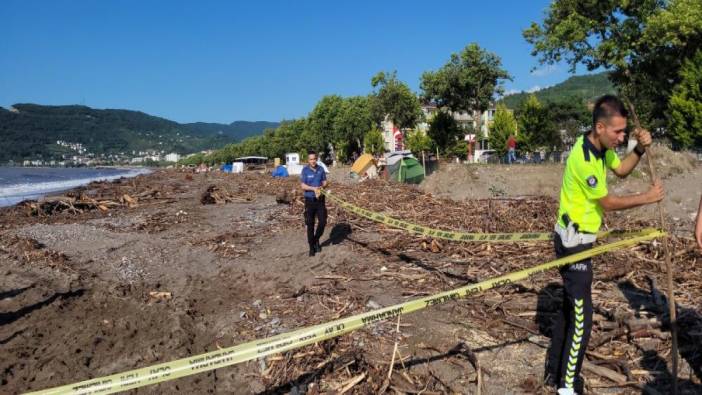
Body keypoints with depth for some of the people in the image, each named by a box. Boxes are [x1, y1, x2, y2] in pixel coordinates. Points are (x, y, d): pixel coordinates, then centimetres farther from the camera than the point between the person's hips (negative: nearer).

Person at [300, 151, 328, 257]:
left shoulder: (321, 169, 1)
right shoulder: (305, 170, -7)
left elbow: (324, 182, 7)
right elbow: (302, 185, -10)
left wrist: (321, 187, -15)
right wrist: (313, 188, -24)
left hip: (320, 199, 3)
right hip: (309, 200, -2)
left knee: (322, 222, 2)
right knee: (310, 224, 3)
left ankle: (316, 240, 28)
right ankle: (311, 247, 14)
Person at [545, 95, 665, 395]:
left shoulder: (601, 146, 2)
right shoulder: (583, 158, -26)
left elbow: (621, 169, 20)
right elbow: (608, 203, -16)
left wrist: (640, 149, 2)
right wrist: (647, 198, -4)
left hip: (578, 238, 10)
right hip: (574, 241, -10)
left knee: (570, 306, 17)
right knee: (581, 315, -4)